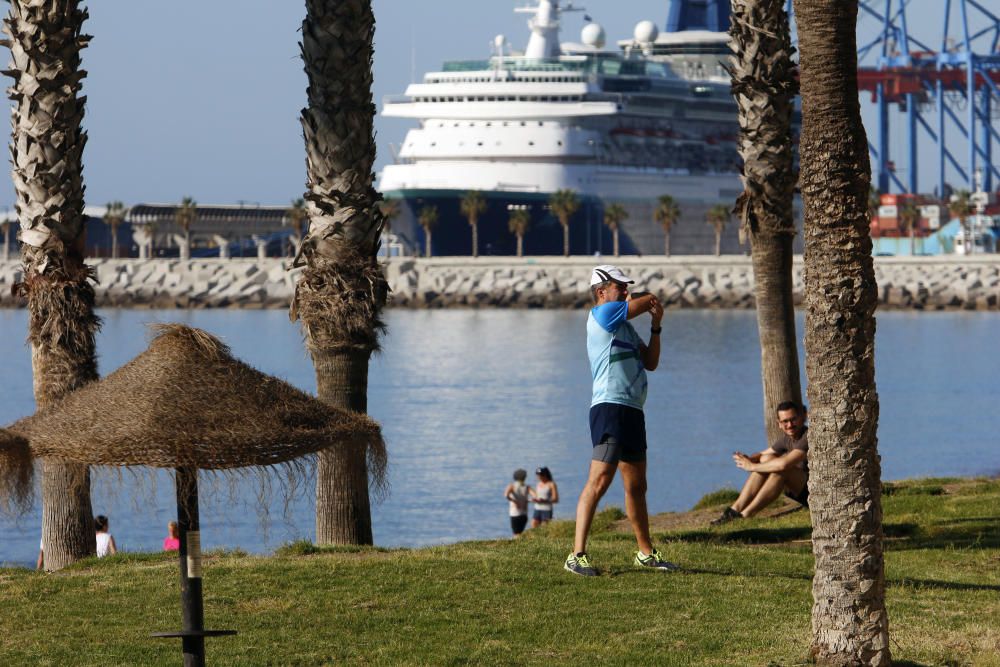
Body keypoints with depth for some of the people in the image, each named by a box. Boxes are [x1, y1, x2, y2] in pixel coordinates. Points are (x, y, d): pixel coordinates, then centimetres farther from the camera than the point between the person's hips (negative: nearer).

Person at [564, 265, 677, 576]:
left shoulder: (626, 326, 22)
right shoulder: (602, 314, -6)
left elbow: (651, 363, 22)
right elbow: (647, 301, -3)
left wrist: (655, 327, 12)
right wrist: (651, 301, 20)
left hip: (633, 410, 9)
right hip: (610, 407, -9)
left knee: (636, 486, 16)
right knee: (599, 480, -17)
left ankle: (646, 553, 25)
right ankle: (577, 555, -19)